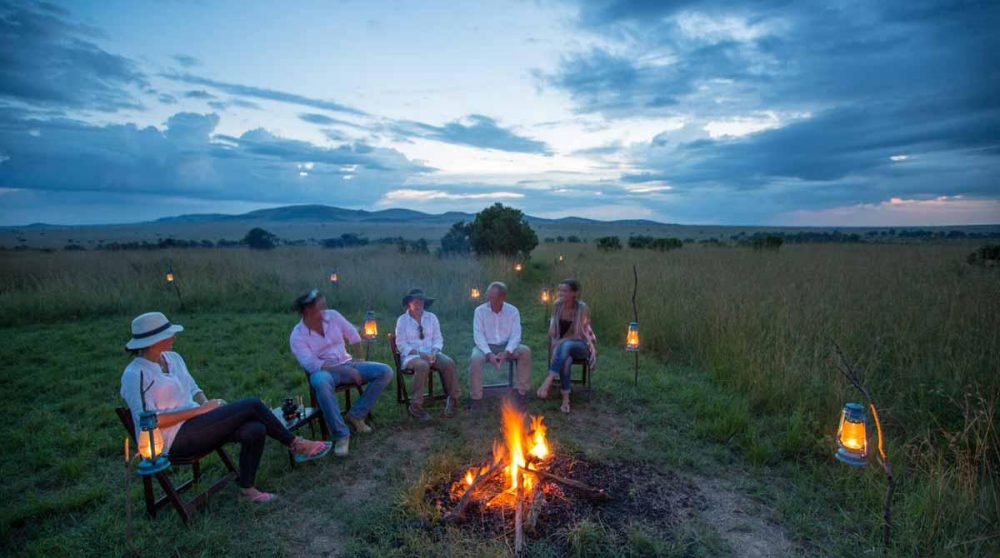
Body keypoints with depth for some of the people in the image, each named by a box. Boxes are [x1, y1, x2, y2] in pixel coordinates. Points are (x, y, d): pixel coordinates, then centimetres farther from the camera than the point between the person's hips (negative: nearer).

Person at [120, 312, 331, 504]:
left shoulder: (173, 358, 12)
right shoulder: (135, 375, -12)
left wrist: (208, 405, -2)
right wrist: (199, 410, -18)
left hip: (194, 427, 7)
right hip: (175, 441, -7)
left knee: (255, 429, -21)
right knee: (252, 405, -21)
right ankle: (296, 445, -8)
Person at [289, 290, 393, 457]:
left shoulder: (332, 315, -2)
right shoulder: (297, 336, -13)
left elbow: (353, 335, 13)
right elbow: (312, 365, -23)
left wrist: (358, 358, 7)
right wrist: (346, 371, -28)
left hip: (348, 365, 4)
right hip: (324, 371, -4)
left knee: (385, 372, -15)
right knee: (320, 381, -43)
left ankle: (356, 414, -7)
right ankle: (341, 434, -32)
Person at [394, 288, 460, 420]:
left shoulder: (431, 317, 12)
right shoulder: (402, 320, 3)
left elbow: (438, 339, 10)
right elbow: (401, 344, -3)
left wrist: (434, 351, -12)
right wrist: (419, 353, -17)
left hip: (431, 353, 3)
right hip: (411, 355, -3)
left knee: (449, 363, -28)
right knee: (422, 366, -38)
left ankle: (452, 399, -12)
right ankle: (416, 406, -26)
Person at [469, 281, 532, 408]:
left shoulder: (513, 311, -3)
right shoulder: (480, 311, -6)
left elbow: (515, 335, -9)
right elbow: (478, 335, -13)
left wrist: (506, 353, -26)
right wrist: (489, 354, -27)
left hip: (506, 347, 1)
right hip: (486, 347, -1)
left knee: (525, 351, -25)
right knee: (475, 358, -33)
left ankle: (520, 390, -12)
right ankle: (475, 397, -19)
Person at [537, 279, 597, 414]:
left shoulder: (582, 308, -13)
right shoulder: (558, 304, -2)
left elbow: (586, 331, -6)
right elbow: (552, 329, 6)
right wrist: (554, 344, -8)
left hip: (580, 345, -2)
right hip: (561, 344, 2)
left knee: (565, 346, -41)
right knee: (566, 359, -37)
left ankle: (548, 381, -45)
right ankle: (566, 398, -32)